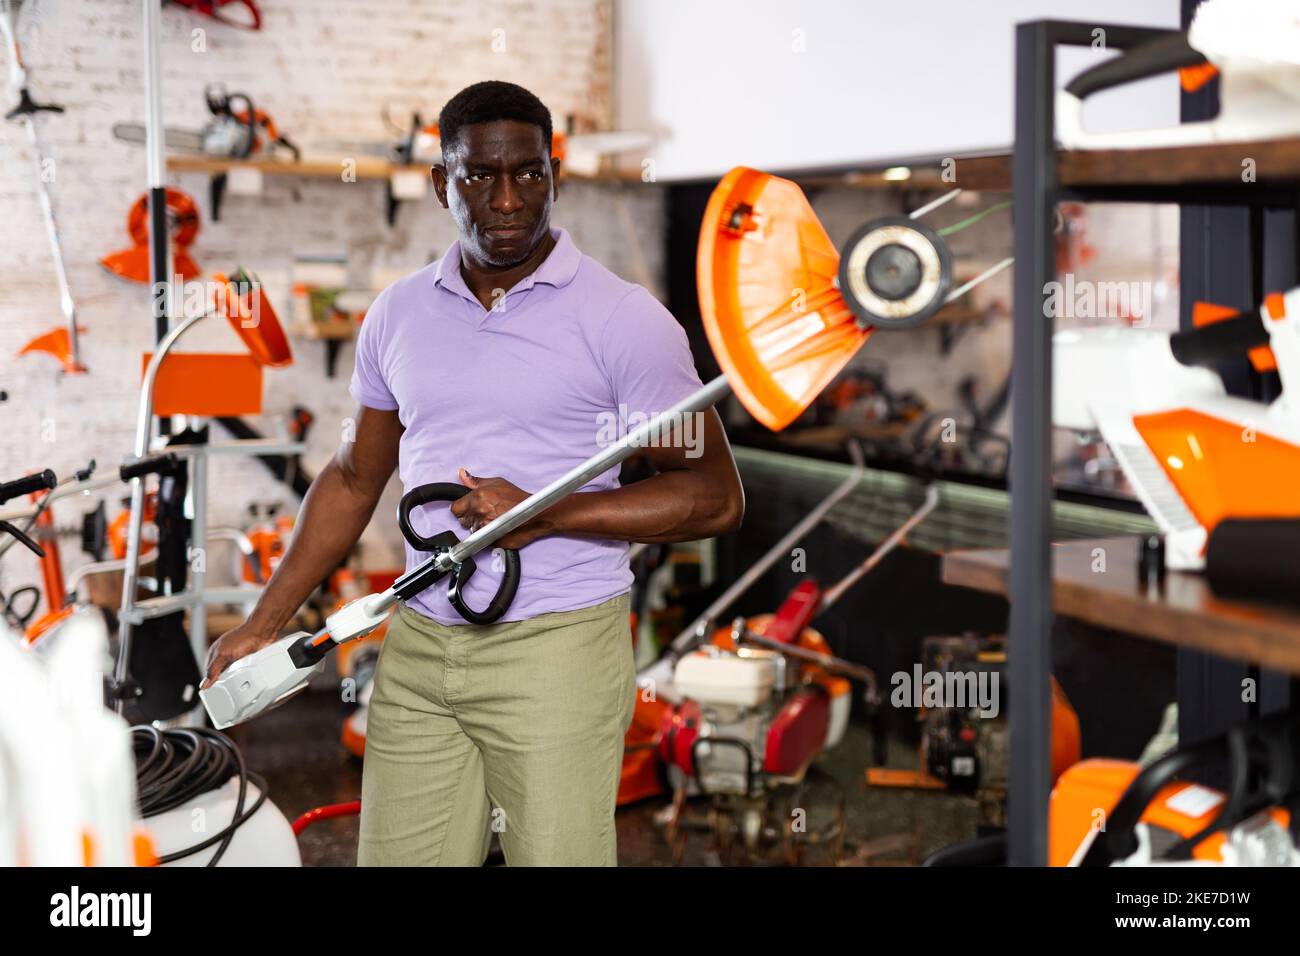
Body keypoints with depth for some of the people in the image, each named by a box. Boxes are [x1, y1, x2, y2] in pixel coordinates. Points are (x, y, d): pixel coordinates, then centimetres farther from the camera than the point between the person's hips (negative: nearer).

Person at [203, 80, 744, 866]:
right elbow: (356, 479, 19)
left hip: (557, 652, -4)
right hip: (417, 652, 4)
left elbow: (715, 496, -8)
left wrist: (542, 516, -17)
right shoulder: (397, 314, 9)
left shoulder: (623, 319, -7)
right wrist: (265, 624, 15)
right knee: (395, 856, 7)